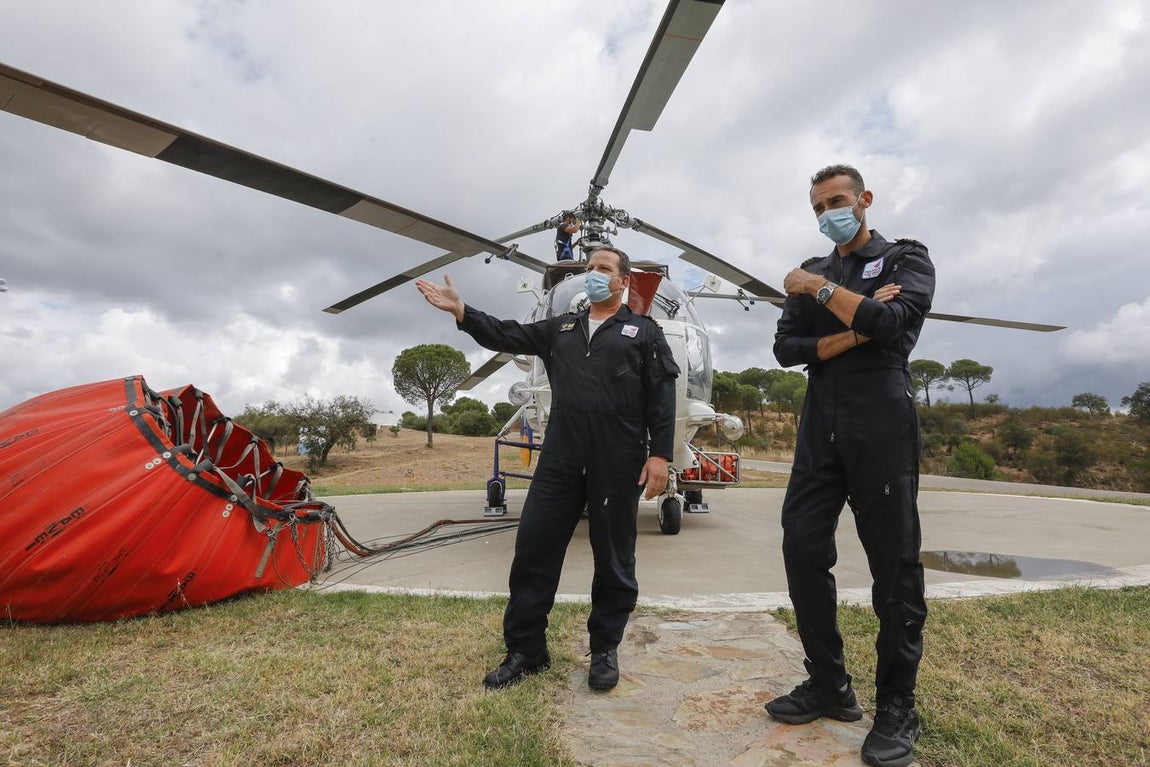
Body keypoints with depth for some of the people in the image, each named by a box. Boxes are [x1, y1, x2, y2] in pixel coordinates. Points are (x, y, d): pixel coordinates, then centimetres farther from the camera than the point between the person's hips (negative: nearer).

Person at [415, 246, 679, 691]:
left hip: (618, 462, -3)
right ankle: (525, 650, 19)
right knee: (533, 547, 3)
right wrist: (460, 311, -1)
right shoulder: (560, 329, 20)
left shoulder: (644, 333, 8)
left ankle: (605, 649, 26)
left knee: (613, 557, 7)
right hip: (560, 459, 4)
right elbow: (508, 337, 12)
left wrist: (659, 455, -8)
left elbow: (662, 397, 1)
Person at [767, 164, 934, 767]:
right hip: (820, 427, 5)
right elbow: (786, 349, 4)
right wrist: (853, 334, -9)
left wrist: (819, 288, -7)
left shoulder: (905, 259, 7)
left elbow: (891, 322, -15)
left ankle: (897, 708, 14)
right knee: (802, 547, 1)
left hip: (881, 423, -4)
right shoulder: (811, 272, 17)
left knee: (893, 564, 0)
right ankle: (829, 685, 16)